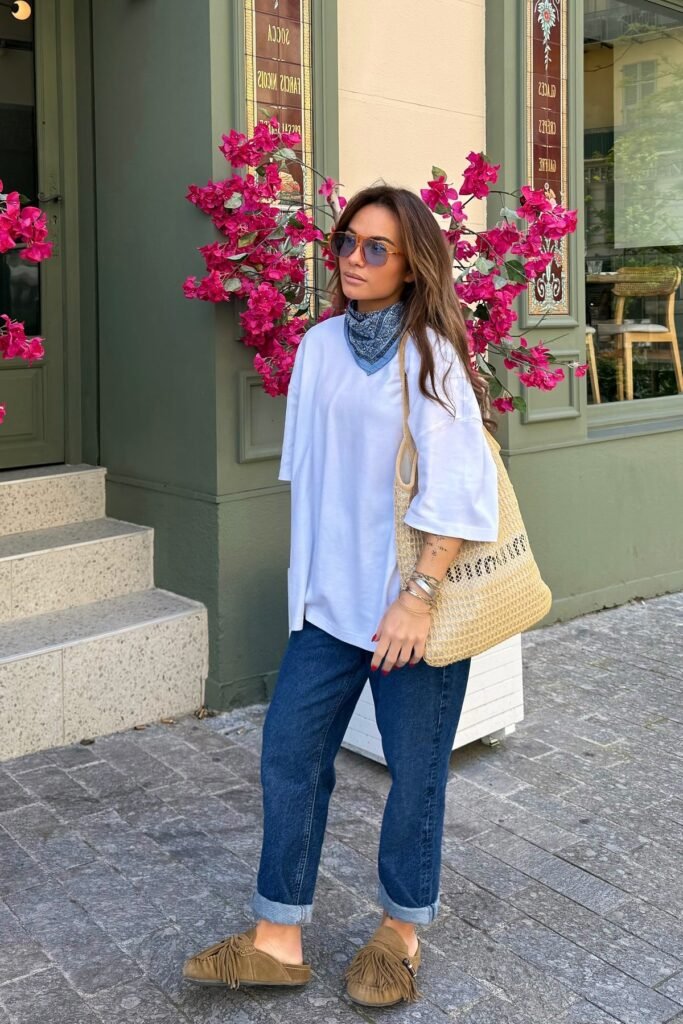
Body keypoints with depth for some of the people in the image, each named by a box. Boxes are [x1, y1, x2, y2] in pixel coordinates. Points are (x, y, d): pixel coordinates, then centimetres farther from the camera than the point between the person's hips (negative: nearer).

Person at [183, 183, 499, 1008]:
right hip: (332, 594, 6)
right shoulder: (320, 345, 6)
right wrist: (306, 573, 14)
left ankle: (400, 933, 28)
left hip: (415, 601, -5)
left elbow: (459, 489, -16)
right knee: (289, 750, 6)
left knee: (414, 769, 7)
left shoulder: (430, 353, -10)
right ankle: (277, 939, 21)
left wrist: (418, 595, -20)